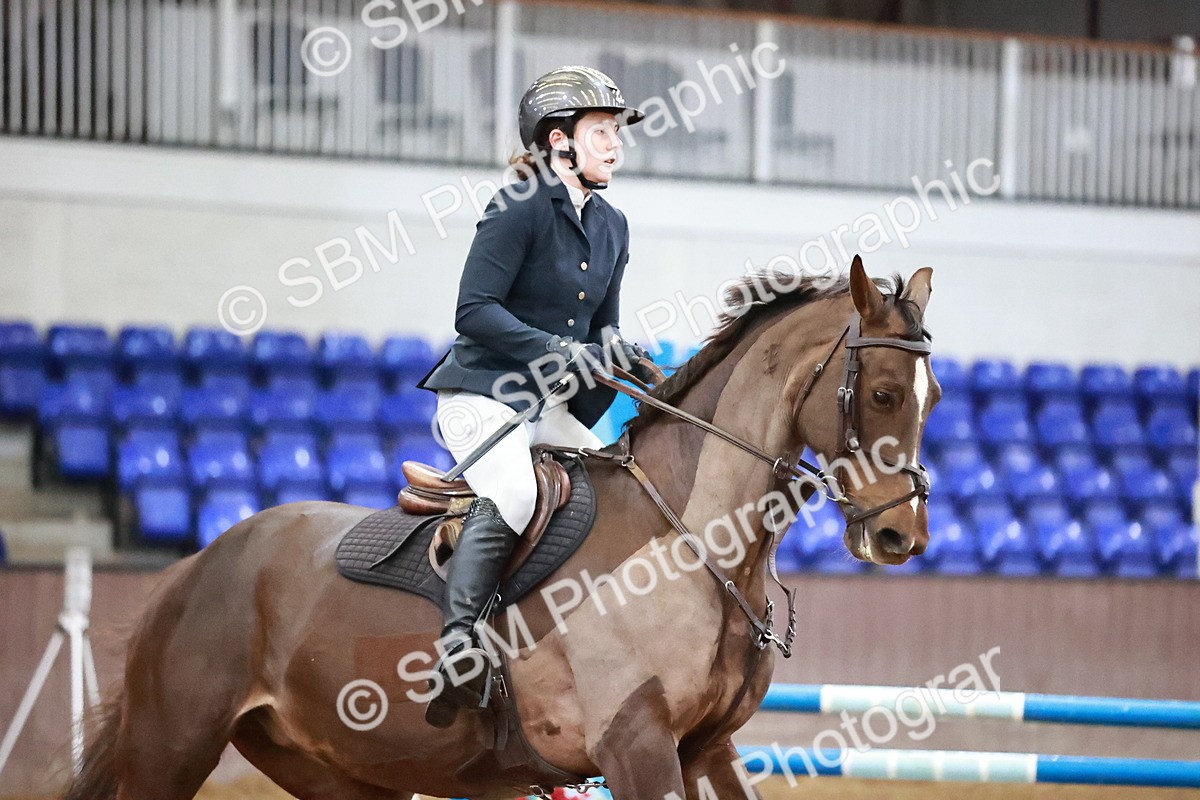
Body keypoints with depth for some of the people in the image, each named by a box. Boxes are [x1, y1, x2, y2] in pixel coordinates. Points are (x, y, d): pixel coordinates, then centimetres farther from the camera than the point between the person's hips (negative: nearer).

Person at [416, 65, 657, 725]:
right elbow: (475, 311, -17)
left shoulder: (612, 227, 15)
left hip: (552, 409, 9)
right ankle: (457, 648, -37)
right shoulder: (520, 208, -10)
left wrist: (618, 352, -1)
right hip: (482, 396, -9)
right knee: (511, 496, -34)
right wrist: (561, 350, -22)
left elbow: (602, 331, 21)